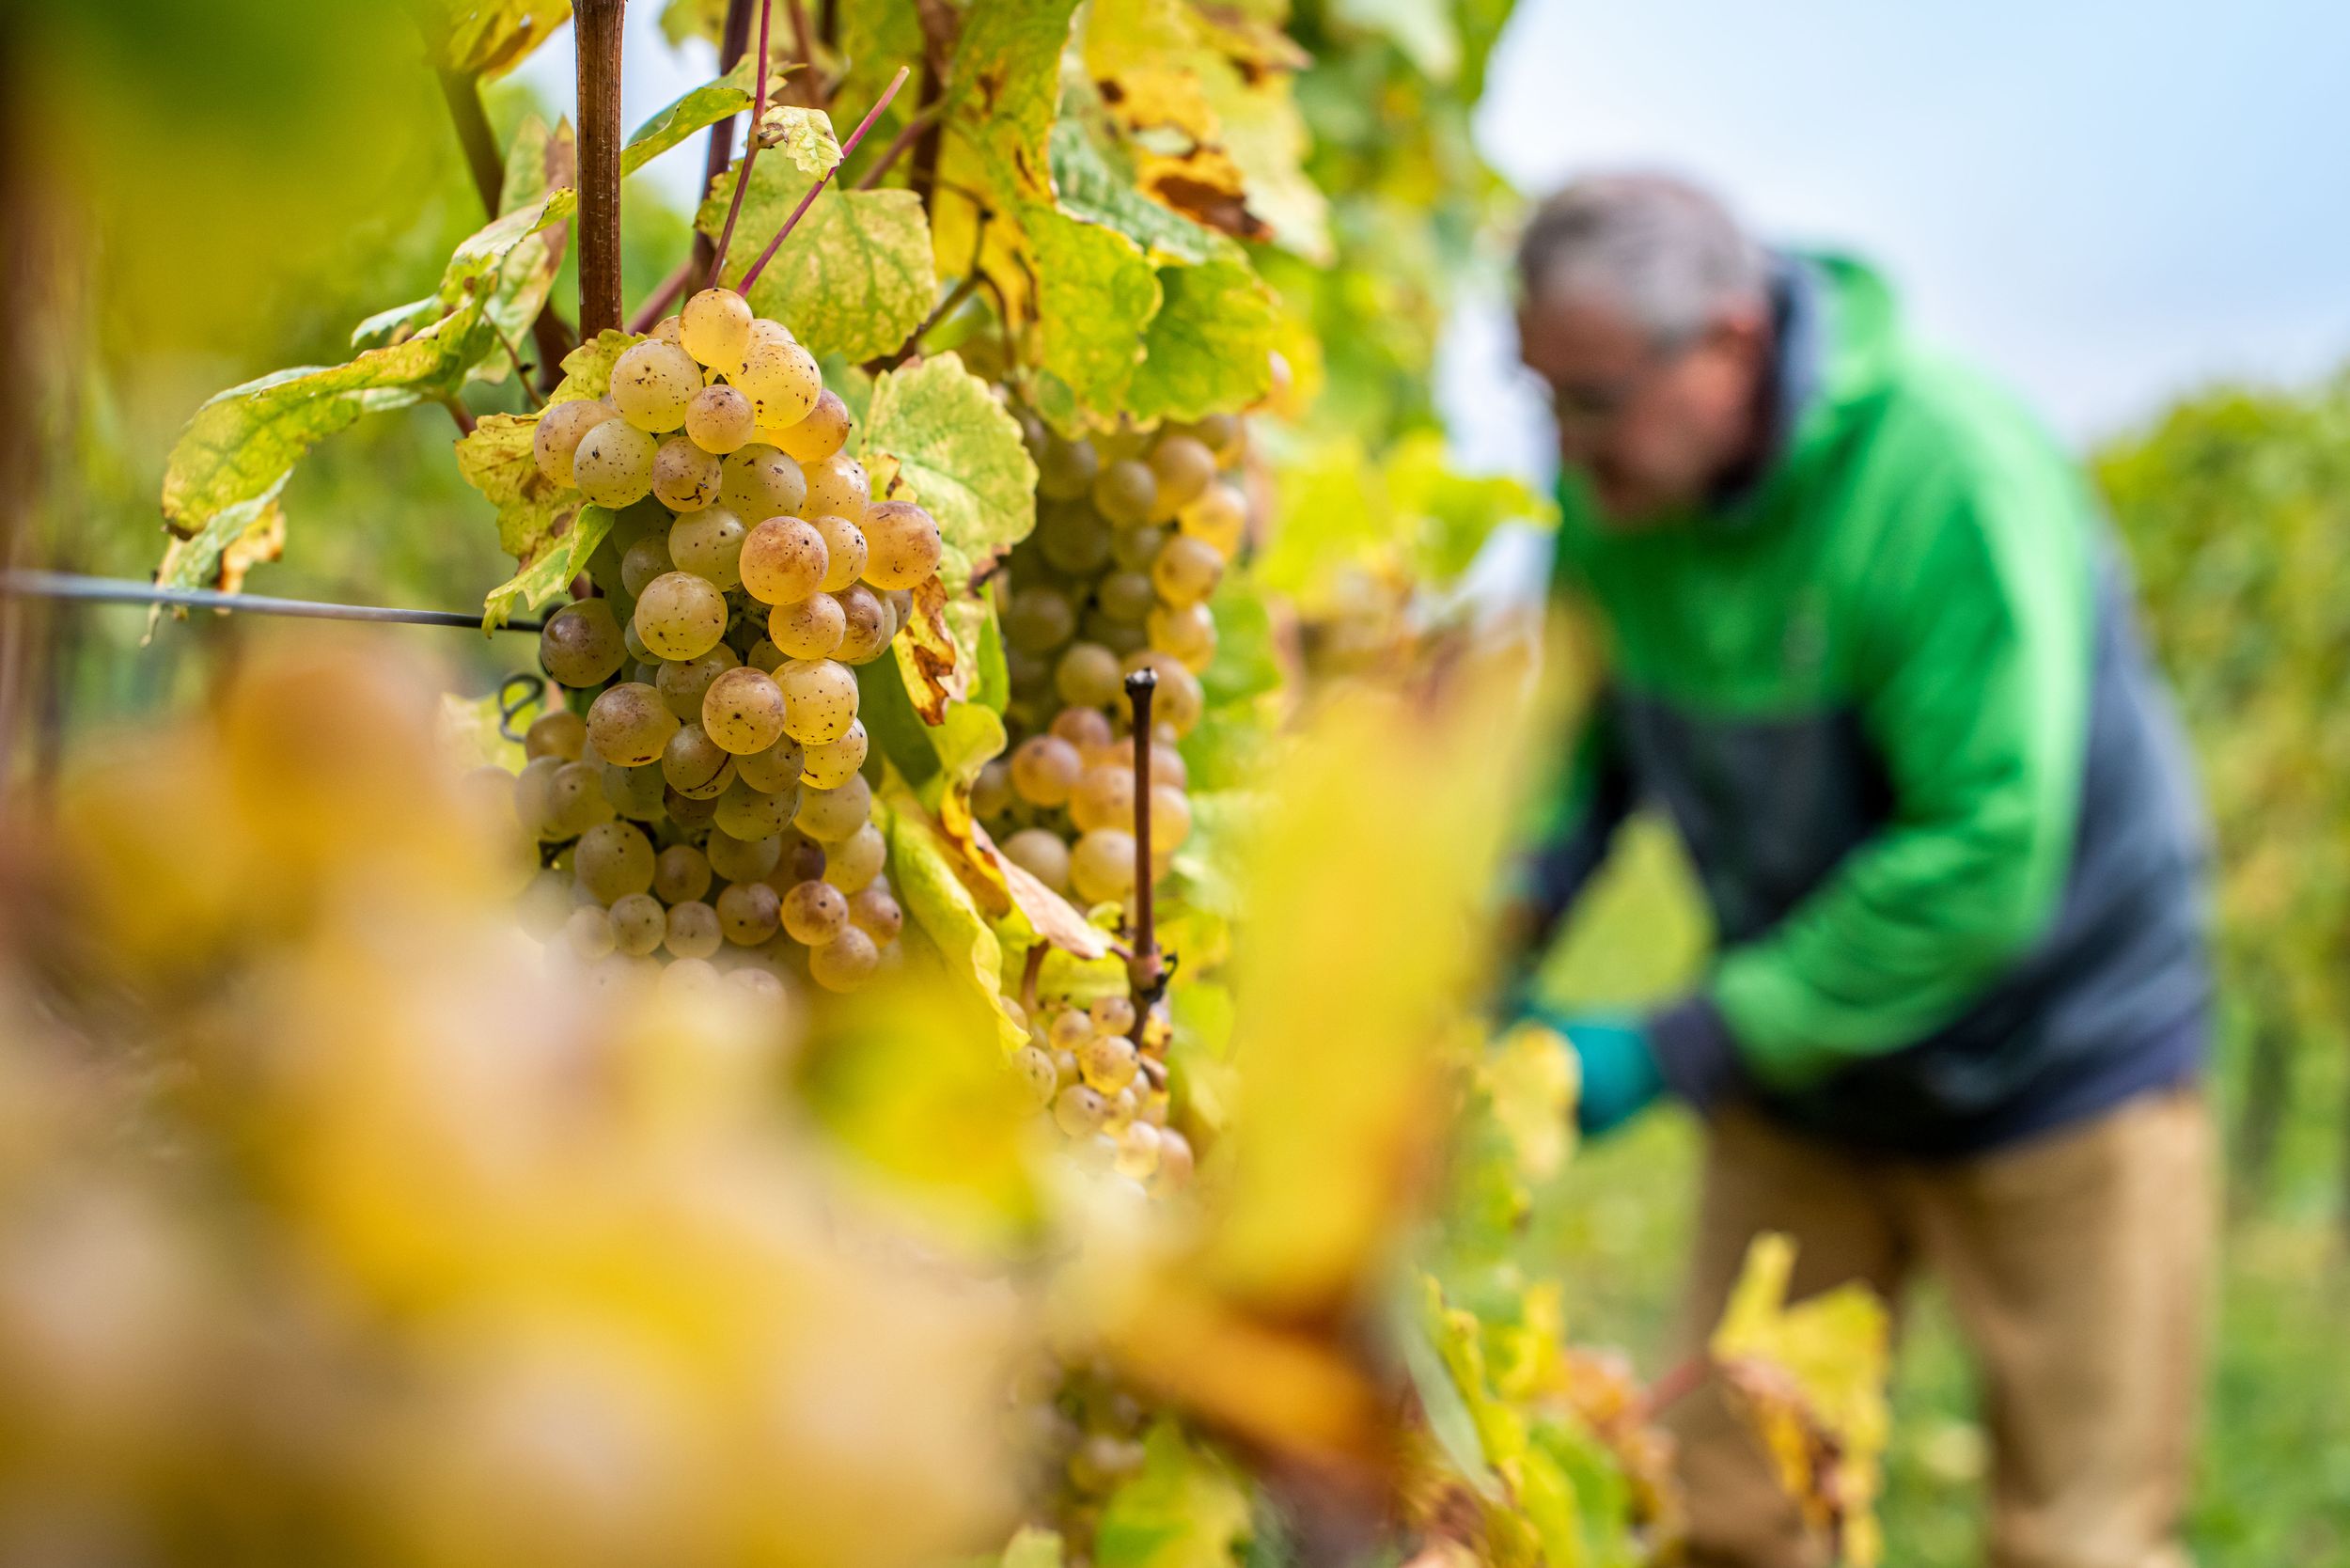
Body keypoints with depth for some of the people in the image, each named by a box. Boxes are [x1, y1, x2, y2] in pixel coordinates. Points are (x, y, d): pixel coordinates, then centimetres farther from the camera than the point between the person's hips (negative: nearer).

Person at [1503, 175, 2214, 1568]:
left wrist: (1670, 1055, -28)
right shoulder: (1611, 481, -10)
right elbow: (1588, 724, 6)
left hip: (2059, 1066, -5)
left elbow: (1987, 856, -31)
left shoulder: (1955, 483, -29)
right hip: (1799, 1082, 5)